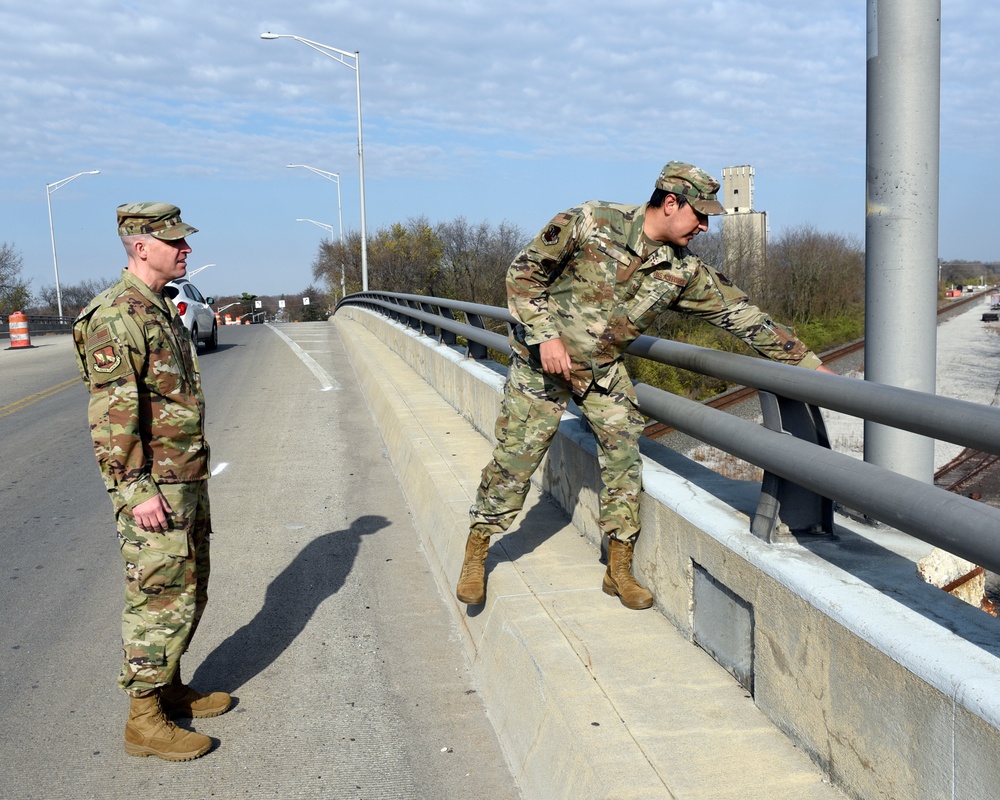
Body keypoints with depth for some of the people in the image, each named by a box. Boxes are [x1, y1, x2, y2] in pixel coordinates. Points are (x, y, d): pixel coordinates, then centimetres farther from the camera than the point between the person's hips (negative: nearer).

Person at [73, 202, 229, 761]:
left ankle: (170, 689, 31)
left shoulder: (162, 309, 14)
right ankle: (145, 720, 8)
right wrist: (136, 490, -24)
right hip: (153, 488, -10)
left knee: (189, 592, 17)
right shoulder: (117, 317, -17)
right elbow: (111, 414, -22)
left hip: (187, 480, 10)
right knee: (161, 600, -3)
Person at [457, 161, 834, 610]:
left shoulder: (684, 272, -8)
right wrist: (546, 335, -23)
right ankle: (475, 555, 18)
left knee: (624, 457, -2)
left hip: (604, 370, 4)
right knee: (514, 461, -1)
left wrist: (808, 363, -5)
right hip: (542, 361, -4)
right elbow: (523, 273, -15)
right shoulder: (590, 222, -20)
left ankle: (619, 569, 13)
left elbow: (742, 315, -5)